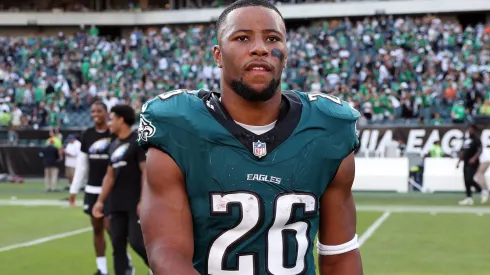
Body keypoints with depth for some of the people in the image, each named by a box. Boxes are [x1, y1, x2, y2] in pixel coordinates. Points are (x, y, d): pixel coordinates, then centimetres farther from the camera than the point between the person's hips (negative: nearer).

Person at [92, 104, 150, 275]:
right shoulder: (114, 146, 14)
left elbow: (146, 172, -15)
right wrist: (100, 200, 13)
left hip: (136, 203, -8)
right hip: (117, 204, 8)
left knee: (137, 241, -11)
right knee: (117, 244, 6)